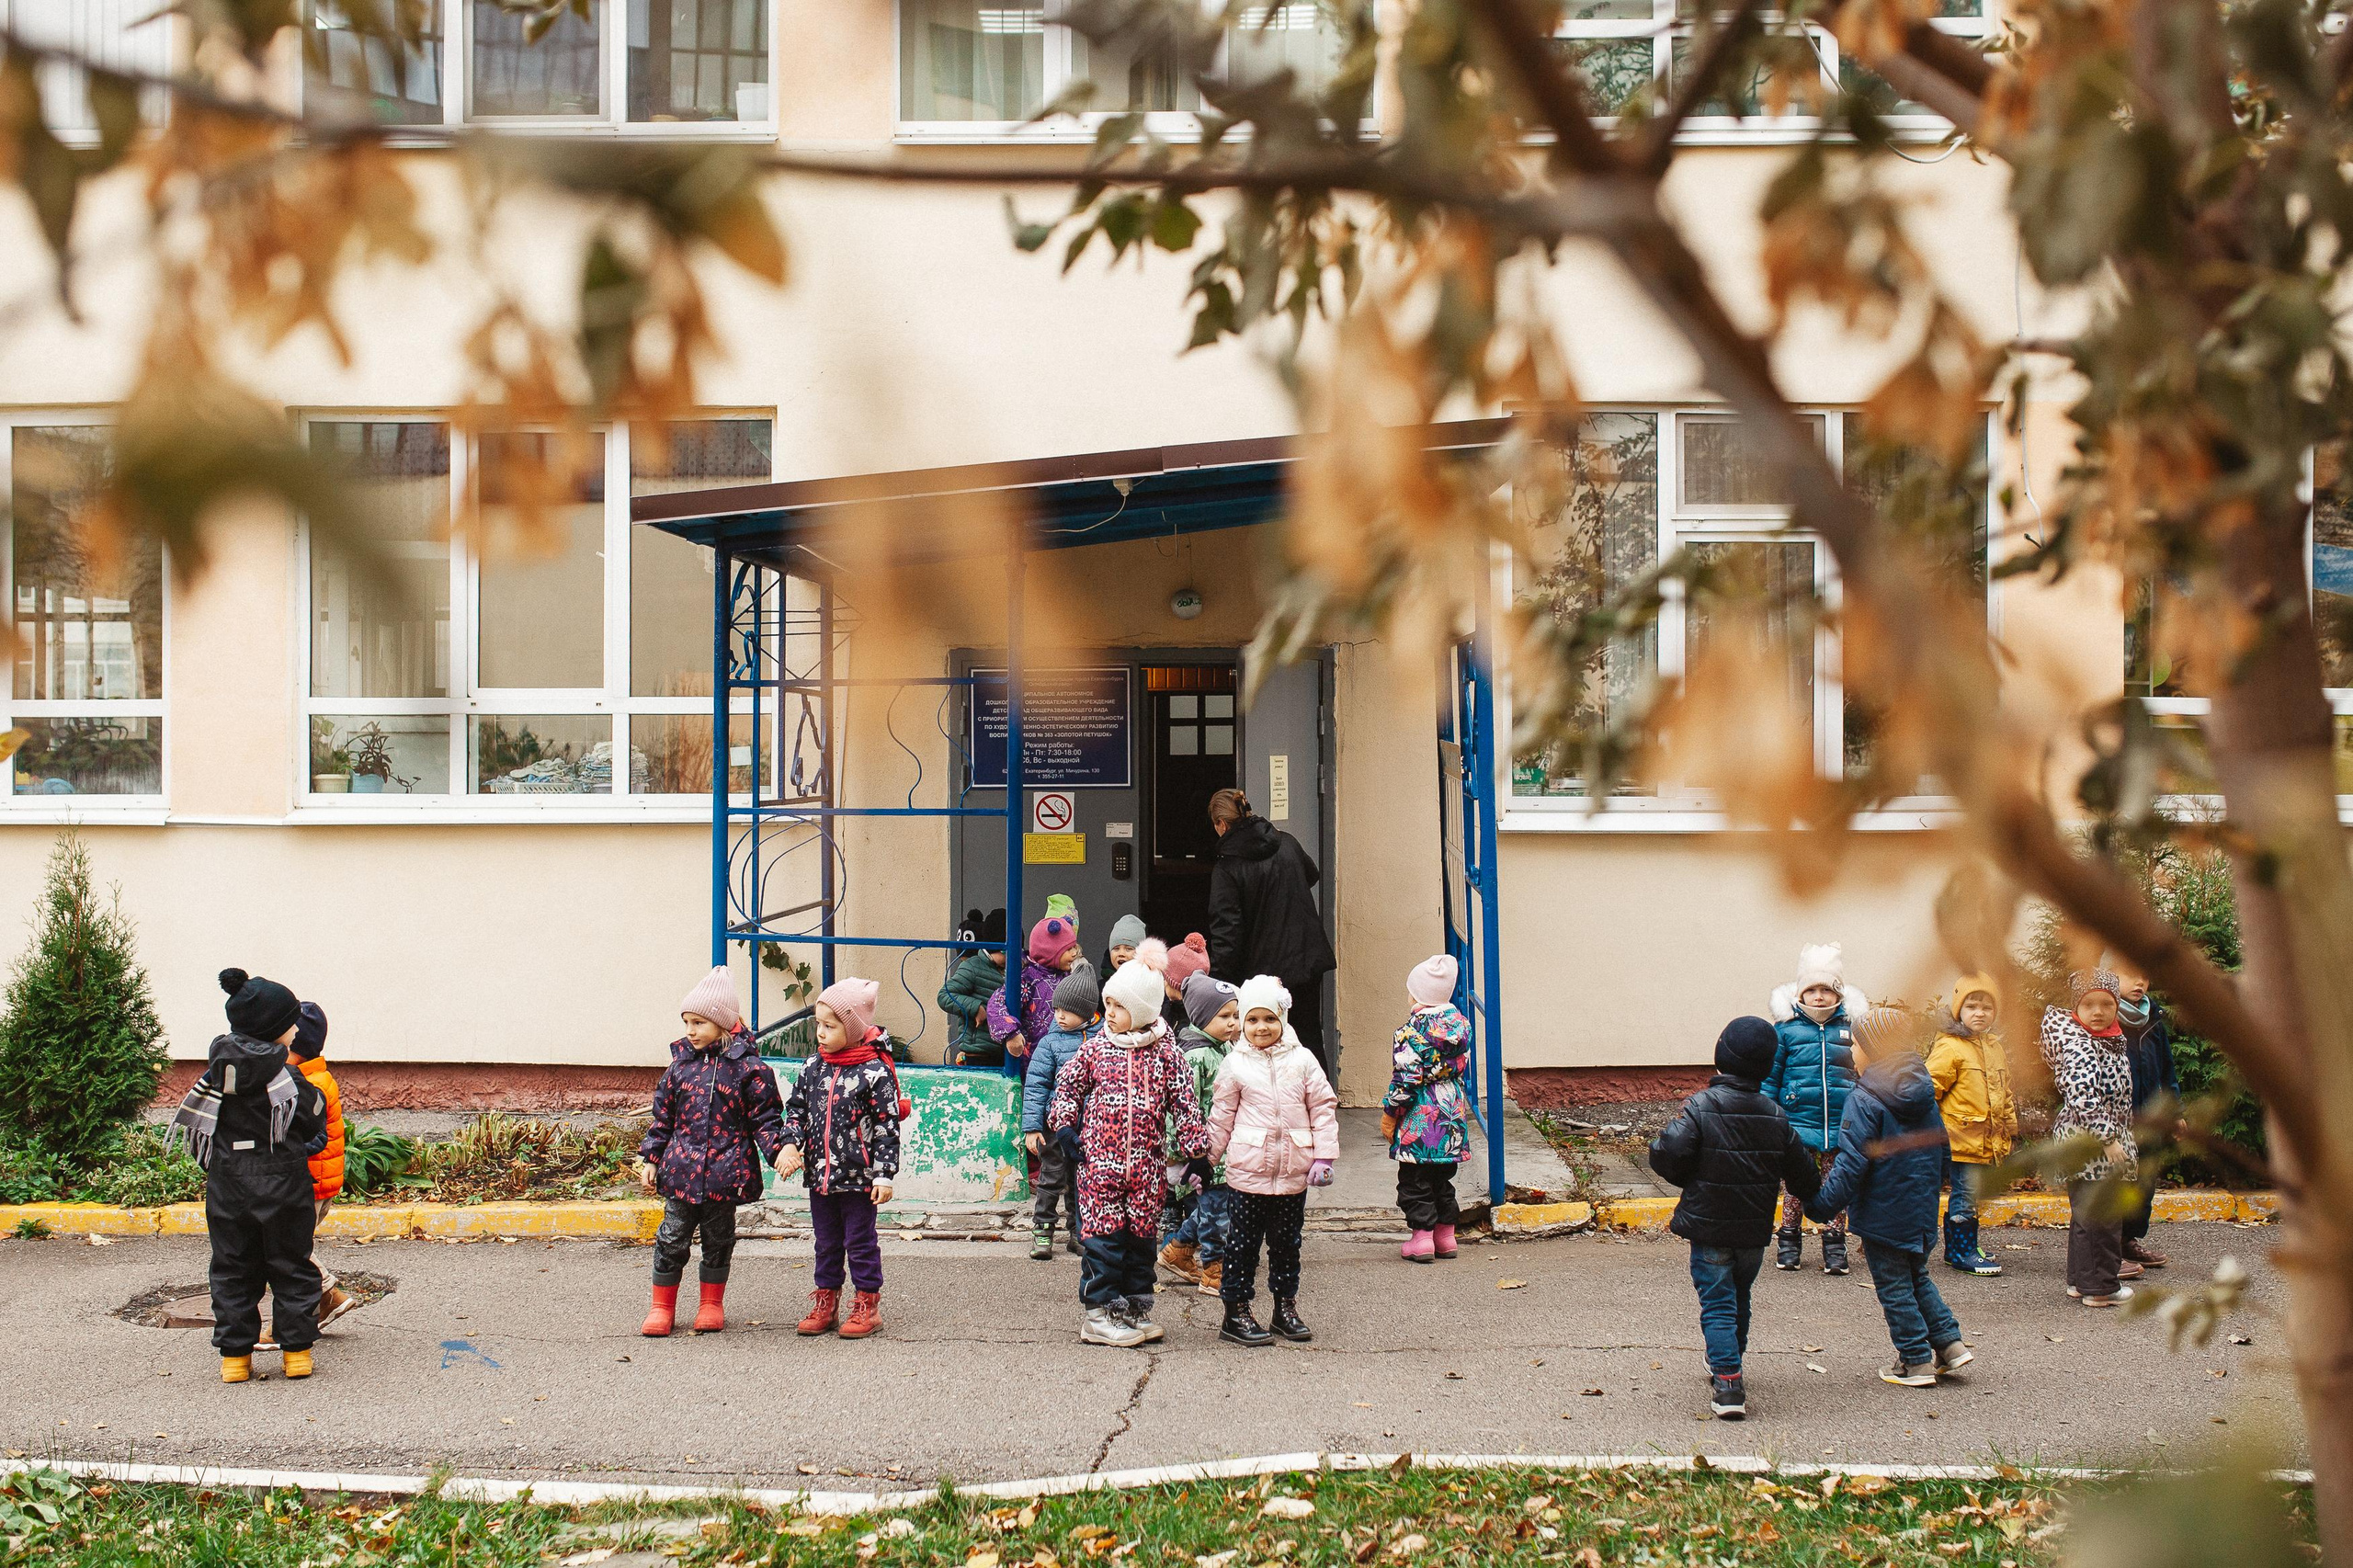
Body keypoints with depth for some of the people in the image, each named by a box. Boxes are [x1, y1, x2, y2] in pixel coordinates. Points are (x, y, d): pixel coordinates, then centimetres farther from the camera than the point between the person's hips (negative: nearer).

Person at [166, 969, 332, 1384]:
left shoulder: (219, 1065, -1)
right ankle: (297, 1350, 11)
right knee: (291, 1267, 9)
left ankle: (234, 1355, 12)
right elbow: (314, 1125, -6)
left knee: (232, 1268, 12)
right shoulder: (287, 1079, -15)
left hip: (227, 1181, 4)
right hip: (282, 1181, -3)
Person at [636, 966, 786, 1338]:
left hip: (726, 1172, -2)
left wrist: (778, 1149, -19)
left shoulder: (748, 1067, -6)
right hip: (681, 1169, 2)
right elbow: (663, 1117, 12)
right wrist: (651, 1158, 8)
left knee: (718, 1239, 11)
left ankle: (712, 1304, 27)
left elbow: (765, 1118, -4)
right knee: (672, 1238, 4)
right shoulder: (681, 1063, 5)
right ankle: (662, 1306, 16)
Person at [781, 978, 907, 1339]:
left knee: (861, 1242, 4)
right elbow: (795, 1110, 12)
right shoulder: (813, 1070, 4)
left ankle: (868, 1305, 16)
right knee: (826, 1242, 15)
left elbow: (887, 1127, -11)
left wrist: (884, 1174, -13)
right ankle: (826, 1302, 26)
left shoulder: (875, 1073, -13)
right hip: (819, 1175, 6)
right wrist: (791, 1144, -7)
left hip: (858, 1177, -6)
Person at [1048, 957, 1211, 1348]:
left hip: (1147, 1164, 1)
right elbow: (1068, 1087, 12)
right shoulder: (1094, 1048, 2)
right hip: (1099, 1159, -1)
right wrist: (1065, 1127, -1)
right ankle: (1100, 1311, 3)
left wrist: (1196, 1152, 4)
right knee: (1103, 1234, -3)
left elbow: (1185, 1105, 5)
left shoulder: (1166, 1054, 2)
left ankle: (1135, 1307, 19)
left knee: (1142, 1236, 8)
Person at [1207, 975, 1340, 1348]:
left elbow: (1324, 1108, 4)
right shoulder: (1236, 1065, -1)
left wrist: (1324, 1156, -1)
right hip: (1249, 1170, -2)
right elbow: (1221, 1115, 6)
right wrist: (1206, 1160, 7)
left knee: (1287, 1241, 13)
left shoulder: (1302, 1060, 2)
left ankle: (1285, 1307, 25)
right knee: (1244, 1241, 2)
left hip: (1293, 1171, 2)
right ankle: (1236, 1314, 8)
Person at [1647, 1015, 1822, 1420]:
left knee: (1717, 1304, -1)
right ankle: (1727, 1363, 40)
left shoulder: (1701, 1106, -15)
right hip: (1755, 1231, 4)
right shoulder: (1776, 1116, -1)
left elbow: (1667, 1156, -23)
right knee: (1739, 1299, 23)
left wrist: (1688, 1181, -1)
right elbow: (1803, 1174, 6)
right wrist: (1817, 1200, 28)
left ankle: (1727, 1384, -12)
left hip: (1708, 1226, -4)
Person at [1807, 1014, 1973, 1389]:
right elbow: (1941, 1151, 14)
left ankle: (1917, 1362, 10)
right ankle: (1950, 1343, 19)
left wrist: (1823, 1204, -17)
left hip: (1881, 1214, -7)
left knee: (1894, 1288, 5)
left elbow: (1852, 1164, -22)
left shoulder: (1864, 1101, -19)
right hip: (1922, 1213, 7)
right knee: (1916, 1278, 24)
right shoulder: (1926, 1095, 4)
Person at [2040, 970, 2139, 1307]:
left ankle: (2081, 1279, 27)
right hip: (2090, 1143, -10)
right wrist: (2107, 1139, -27)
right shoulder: (2078, 1045, -18)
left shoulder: (2110, 1039, 13)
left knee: (2085, 1213, 17)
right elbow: (2082, 1097, -27)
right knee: (2102, 1215, -3)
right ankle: (2100, 1288, 5)